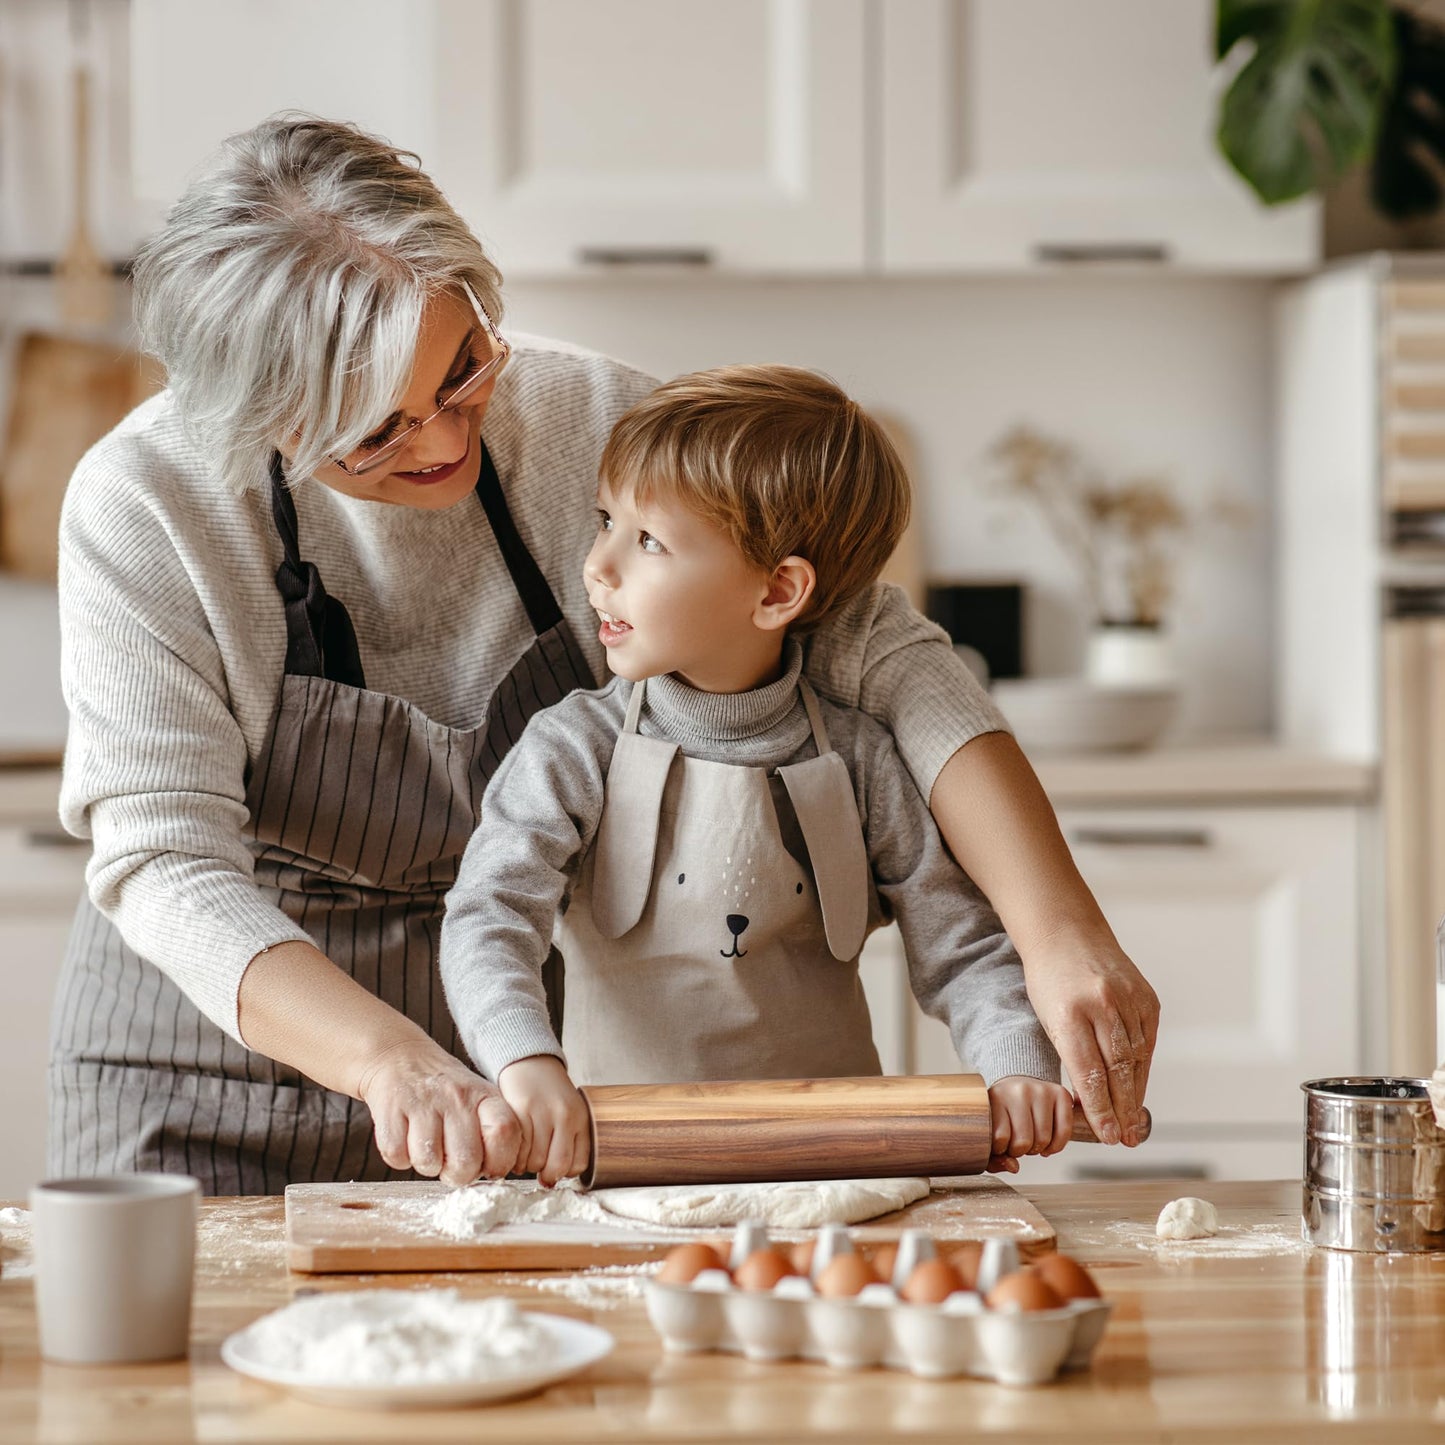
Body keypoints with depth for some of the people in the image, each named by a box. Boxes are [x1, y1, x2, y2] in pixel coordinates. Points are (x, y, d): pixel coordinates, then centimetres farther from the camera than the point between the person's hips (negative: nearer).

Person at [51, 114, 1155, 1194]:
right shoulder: (145, 506, -20)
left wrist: (1062, 936, -28)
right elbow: (165, 863, -25)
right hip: (204, 1090, -1)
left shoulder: (589, 422, -15)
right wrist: (393, 1059, -42)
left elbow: (887, 657, -16)